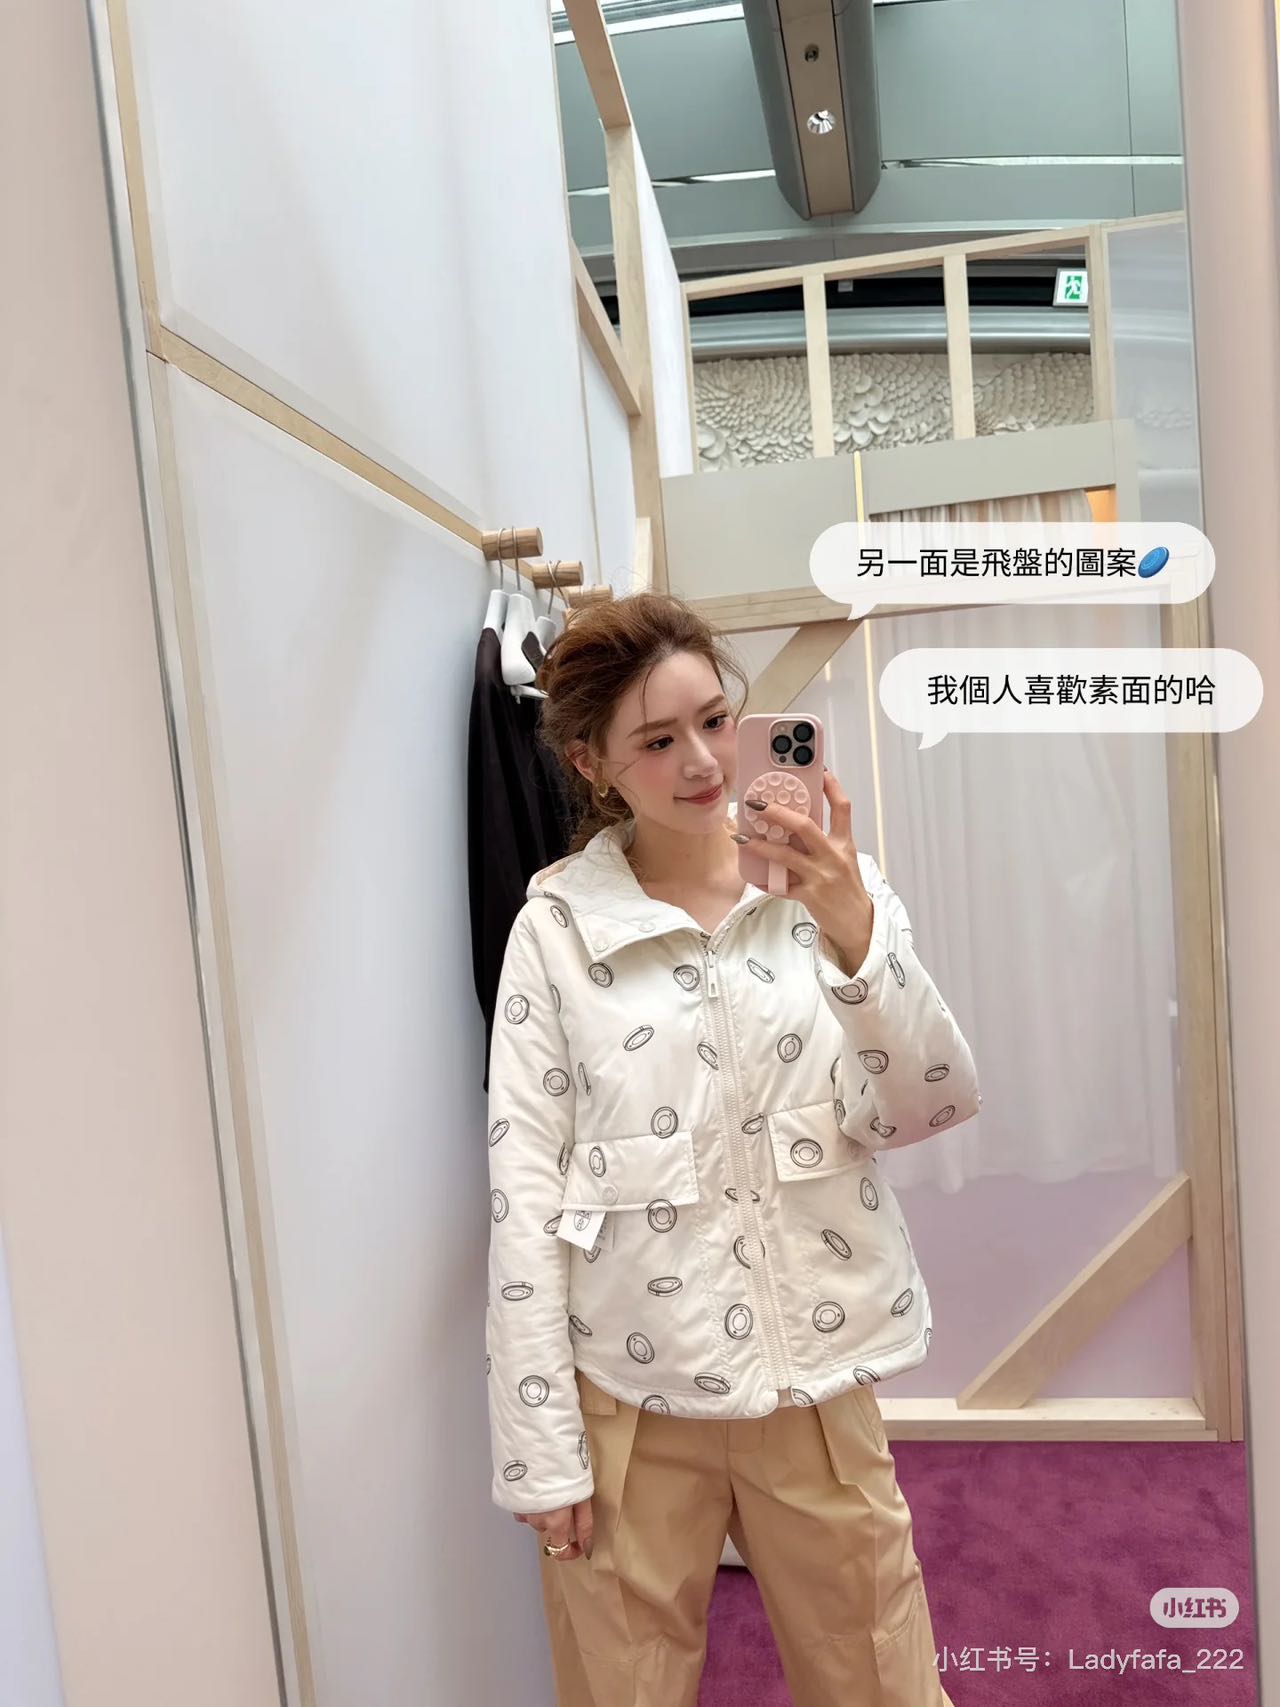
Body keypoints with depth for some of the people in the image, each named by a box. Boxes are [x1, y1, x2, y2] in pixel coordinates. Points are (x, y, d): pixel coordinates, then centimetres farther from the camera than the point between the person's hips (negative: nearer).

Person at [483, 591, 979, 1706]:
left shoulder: (834, 887, -3)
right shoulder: (558, 927, -8)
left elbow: (930, 1111, -8)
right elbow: (524, 1193, -7)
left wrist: (854, 931, -23)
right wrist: (541, 1448, -5)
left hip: (816, 1383, 2)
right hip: (628, 1400, -1)